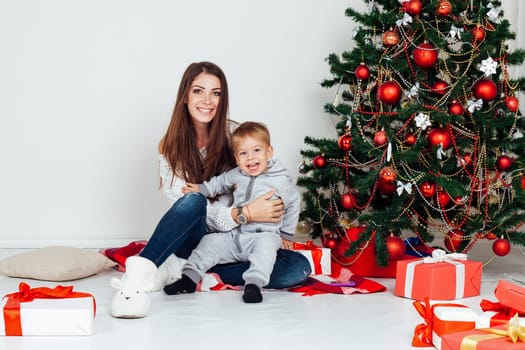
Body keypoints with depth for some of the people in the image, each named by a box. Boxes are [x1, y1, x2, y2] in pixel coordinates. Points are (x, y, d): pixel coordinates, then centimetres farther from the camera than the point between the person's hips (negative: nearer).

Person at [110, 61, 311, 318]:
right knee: (193, 200, -35)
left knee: (299, 268, -24)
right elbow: (189, 207, -14)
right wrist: (243, 213, -28)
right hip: (194, 239, -3)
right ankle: (139, 275, -47)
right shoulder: (171, 147, -3)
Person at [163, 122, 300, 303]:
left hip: (265, 234, -5)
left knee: (266, 243, -36)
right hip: (234, 235, 5)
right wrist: (201, 189, 10)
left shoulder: (281, 180, -4)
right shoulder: (235, 175, 6)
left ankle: (254, 283, -43)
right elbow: (219, 182, 27)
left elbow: (293, 203, 8)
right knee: (210, 241, -8)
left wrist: (286, 234, 12)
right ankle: (190, 277, -4)